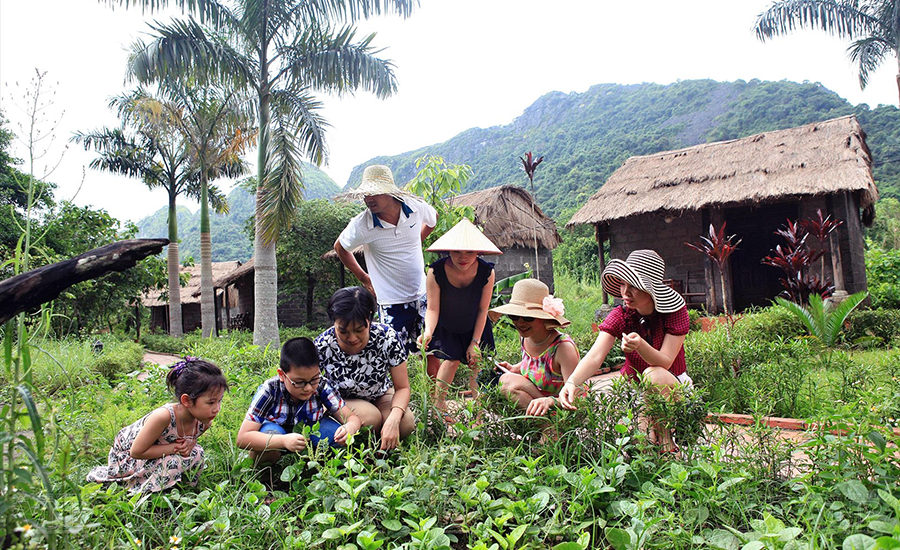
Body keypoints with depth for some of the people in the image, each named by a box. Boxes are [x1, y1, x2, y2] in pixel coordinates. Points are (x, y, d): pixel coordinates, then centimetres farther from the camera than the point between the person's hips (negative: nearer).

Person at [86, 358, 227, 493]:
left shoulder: (204, 423, -20)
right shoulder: (163, 416, -40)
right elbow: (136, 451, -29)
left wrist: (190, 443, -20)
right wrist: (175, 448, -31)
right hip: (126, 453, -5)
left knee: (196, 454, -17)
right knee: (172, 463, -27)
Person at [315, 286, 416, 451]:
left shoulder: (387, 337, -26)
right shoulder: (322, 346, -27)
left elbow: (402, 388, -18)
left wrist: (393, 419, -38)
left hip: (380, 395, 1)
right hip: (343, 401, -1)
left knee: (405, 424, -26)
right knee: (371, 417, -32)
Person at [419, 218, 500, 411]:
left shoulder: (486, 272, -27)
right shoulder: (436, 272, -31)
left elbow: (482, 310, -16)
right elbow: (433, 309, -27)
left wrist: (475, 342, -11)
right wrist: (428, 332, -46)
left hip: (473, 327, 2)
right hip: (445, 327, -2)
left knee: (474, 361, 3)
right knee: (452, 359, -11)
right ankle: (438, 404, 6)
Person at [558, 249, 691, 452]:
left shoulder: (675, 311, -16)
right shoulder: (619, 316, -12)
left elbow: (665, 363, -23)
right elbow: (595, 356, -25)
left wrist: (640, 345, -45)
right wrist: (572, 382, -45)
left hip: (673, 387, -2)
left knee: (654, 374, -35)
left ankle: (665, 443, -15)